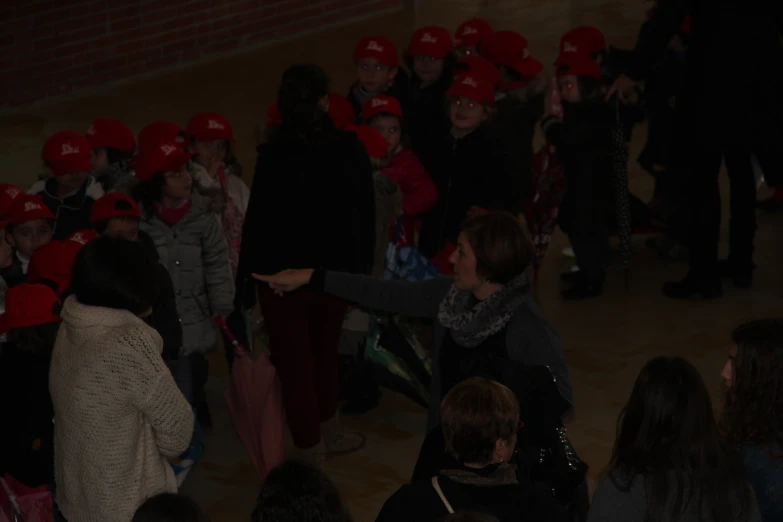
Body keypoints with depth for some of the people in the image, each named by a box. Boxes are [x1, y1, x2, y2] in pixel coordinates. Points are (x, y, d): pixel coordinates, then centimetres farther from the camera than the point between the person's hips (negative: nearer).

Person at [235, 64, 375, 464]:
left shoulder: (275, 156, -22)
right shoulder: (351, 151, -10)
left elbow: (257, 221, -18)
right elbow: (366, 217, -1)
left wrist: (245, 281, -9)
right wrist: (362, 271, 11)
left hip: (285, 275, -4)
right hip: (337, 271, 4)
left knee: (294, 361, 10)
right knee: (325, 353, 24)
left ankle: (311, 449, 17)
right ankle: (326, 431, 40)